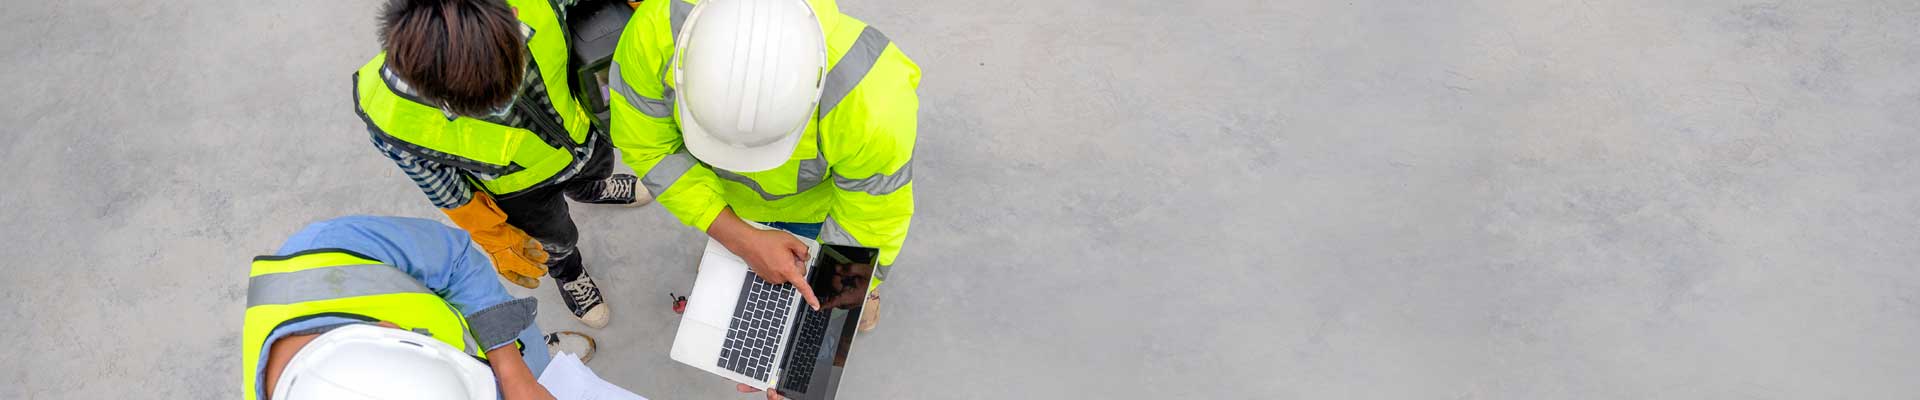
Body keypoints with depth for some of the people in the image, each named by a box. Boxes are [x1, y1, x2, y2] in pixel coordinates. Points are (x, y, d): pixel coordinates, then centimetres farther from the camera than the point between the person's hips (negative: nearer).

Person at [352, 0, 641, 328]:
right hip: (515, 187, -2)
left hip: (580, 136, 2)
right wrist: (495, 239, -8)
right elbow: (437, 184, -20)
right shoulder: (392, 120, -44)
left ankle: (594, 192, 75)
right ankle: (567, 272, 66)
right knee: (557, 241, 30)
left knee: (594, 177, 37)